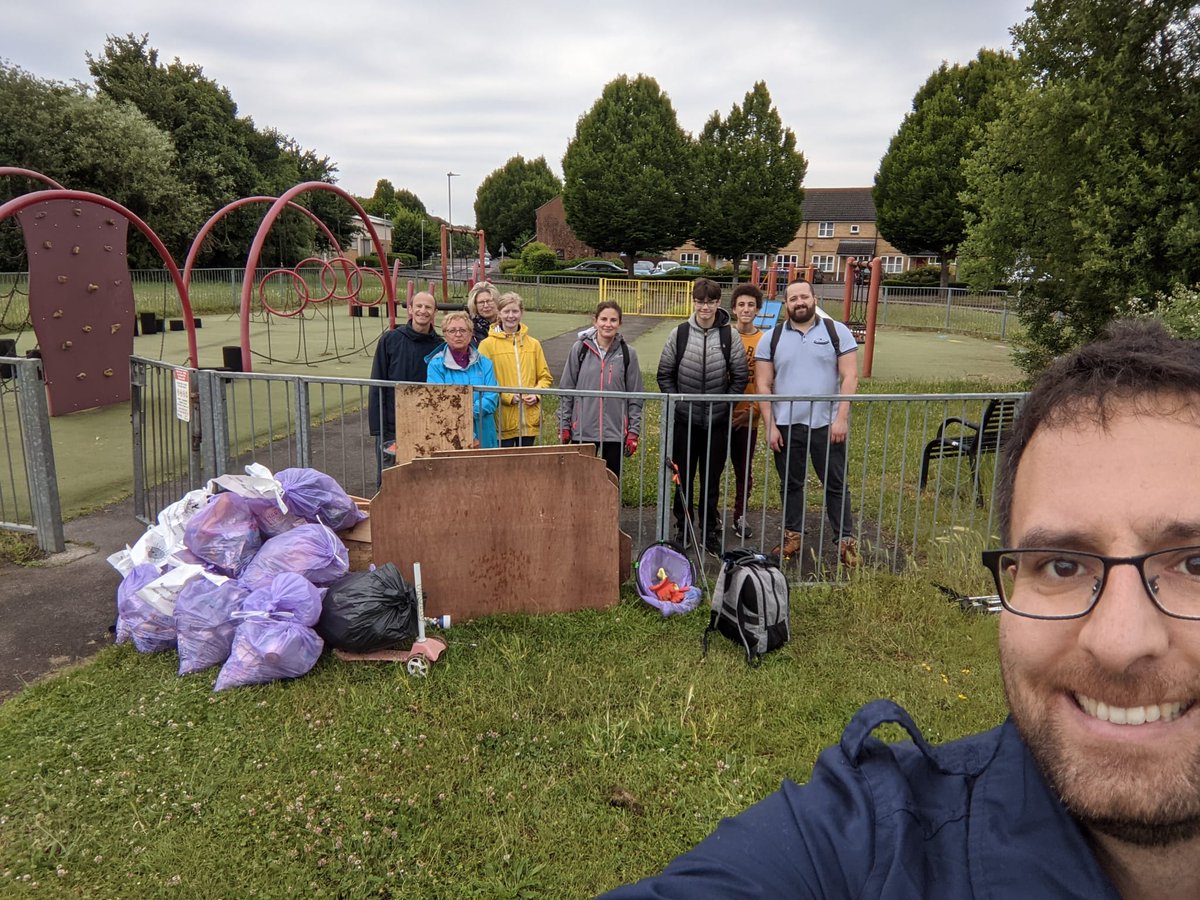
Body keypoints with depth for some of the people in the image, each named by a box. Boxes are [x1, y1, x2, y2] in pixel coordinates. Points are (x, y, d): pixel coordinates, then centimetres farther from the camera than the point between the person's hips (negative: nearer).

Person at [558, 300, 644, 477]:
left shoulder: (627, 353, 0)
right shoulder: (580, 349, -1)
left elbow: (635, 396, 3)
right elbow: (566, 390, 4)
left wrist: (634, 432, 0)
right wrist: (564, 426, 2)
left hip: (615, 432, 0)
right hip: (582, 431, 0)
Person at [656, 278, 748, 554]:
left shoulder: (729, 336, -3)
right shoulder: (679, 333, -1)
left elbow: (740, 376, 3)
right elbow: (665, 373, 5)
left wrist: (725, 404, -2)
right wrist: (675, 401, -3)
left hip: (717, 421, 0)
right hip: (684, 420, 0)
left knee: (712, 479, 9)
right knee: (683, 478, 9)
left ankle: (709, 530, 24)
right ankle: (683, 527, 26)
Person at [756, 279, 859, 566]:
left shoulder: (837, 332, 1)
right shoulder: (772, 338, 4)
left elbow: (849, 377, -4)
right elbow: (764, 385, 2)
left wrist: (841, 418, -12)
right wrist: (769, 426, -4)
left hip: (827, 424, -1)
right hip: (786, 425, 2)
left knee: (836, 484, 5)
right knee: (790, 484, 11)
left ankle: (846, 540, 14)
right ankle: (792, 535, 25)